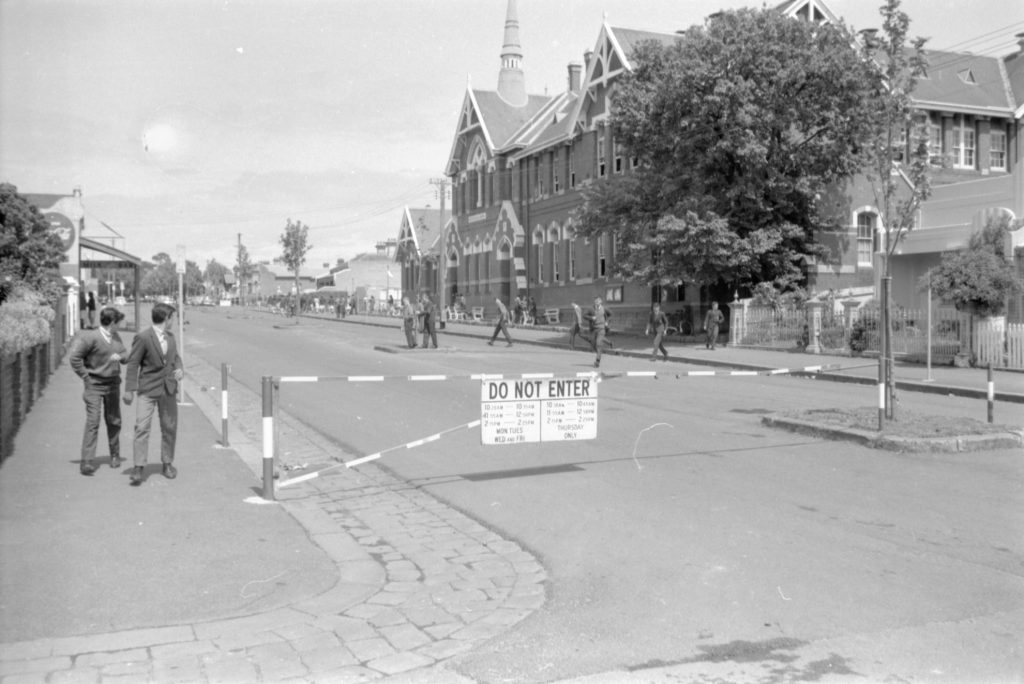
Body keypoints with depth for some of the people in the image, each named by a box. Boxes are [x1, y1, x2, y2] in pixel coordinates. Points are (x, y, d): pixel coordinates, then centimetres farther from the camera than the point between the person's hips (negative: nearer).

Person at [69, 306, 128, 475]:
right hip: (94, 385, -6)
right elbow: (73, 357, -17)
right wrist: (85, 376, -13)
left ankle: (115, 455, 28)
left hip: (113, 384, 6)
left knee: (114, 422, 12)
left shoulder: (116, 338, 8)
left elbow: (126, 356, 15)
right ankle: (87, 462, -12)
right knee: (92, 422, -13)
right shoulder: (91, 337, -14)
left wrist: (120, 356, -8)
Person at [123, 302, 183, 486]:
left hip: (168, 388, 6)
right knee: (142, 427, -12)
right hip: (148, 389, -6)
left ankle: (167, 463, 24)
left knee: (169, 428, 11)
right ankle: (138, 467, -11)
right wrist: (129, 390, -13)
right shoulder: (143, 337, -12)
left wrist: (179, 368, -1)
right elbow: (133, 363, -10)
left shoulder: (170, 336, 8)